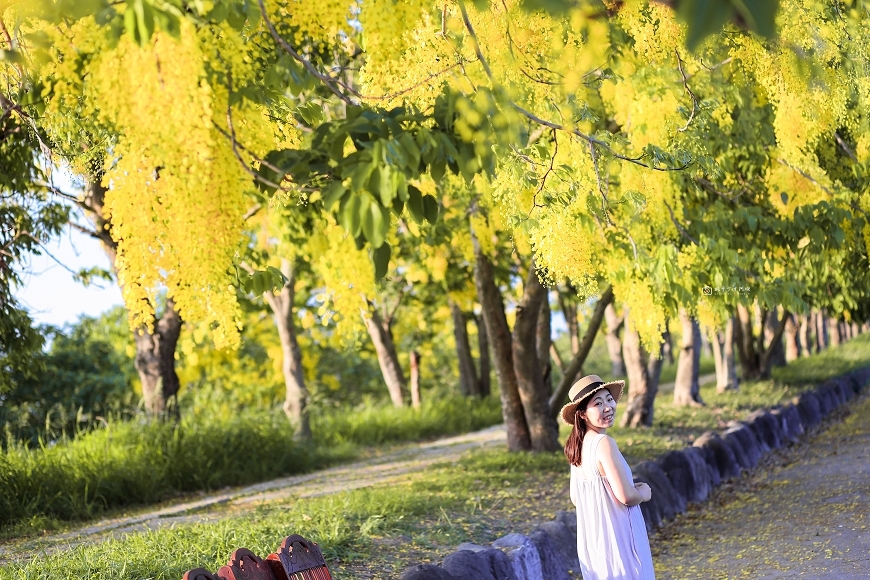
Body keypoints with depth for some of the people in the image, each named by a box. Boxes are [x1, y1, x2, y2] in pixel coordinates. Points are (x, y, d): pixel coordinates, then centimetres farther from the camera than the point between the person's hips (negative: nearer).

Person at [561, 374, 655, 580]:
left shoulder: (578, 446, 6)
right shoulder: (604, 444, -19)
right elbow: (626, 496, -23)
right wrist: (644, 493, 0)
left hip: (591, 538, 8)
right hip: (616, 538, -8)